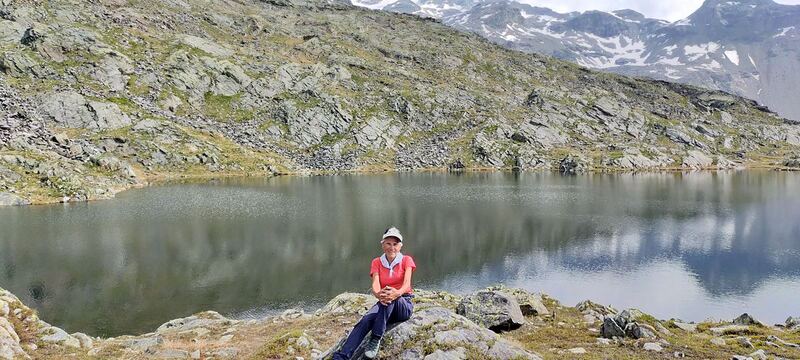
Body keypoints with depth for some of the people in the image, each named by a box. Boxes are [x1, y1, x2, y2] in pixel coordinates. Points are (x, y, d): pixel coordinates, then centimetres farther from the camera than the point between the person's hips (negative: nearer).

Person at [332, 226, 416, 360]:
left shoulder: (406, 260, 2)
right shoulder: (377, 262, 8)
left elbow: (407, 283, -15)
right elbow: (375, 285, -10)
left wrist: (397, 293, -41)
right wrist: (379, 294, -36)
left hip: (404, 305, -2)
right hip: (385, 306, 2)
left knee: (390, 296, -37)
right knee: (366, 320, -31)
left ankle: (375, 340, -39)